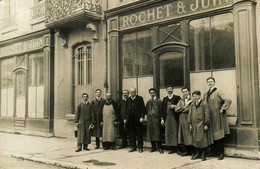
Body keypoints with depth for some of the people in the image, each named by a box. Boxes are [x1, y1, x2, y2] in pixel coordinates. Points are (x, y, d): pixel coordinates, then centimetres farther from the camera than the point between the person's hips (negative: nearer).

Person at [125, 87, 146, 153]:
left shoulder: (140, 98, 0)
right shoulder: (128, 100, 13)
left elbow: (143, 108, -3)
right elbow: (126, 109, 15)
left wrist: (142, 117, -12)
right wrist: (125, 118, 9)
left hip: (137, 119, -4)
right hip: (130, 119, 4)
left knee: (139, 134, 2)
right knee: (131, 134, 7)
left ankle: (140, 147, 11)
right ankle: (133, 147, 17)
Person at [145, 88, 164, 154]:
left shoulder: (159, 101, 1)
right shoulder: (148, 102, 14)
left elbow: (161, 110, -3)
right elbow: (146, 110, 19)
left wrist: (162, 118, -9)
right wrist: (148, 114, 3)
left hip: (156, 118, -4)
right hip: (149, 119, 4)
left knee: (157, 133, -6)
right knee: (150, 133, 5)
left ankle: (160, 148, 2)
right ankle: (153, 147, 16)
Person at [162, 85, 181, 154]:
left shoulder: (177, 98, 5)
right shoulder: (165, 99, 16)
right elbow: (163, 109, 12)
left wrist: (175, 106, -13)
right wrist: (163, 118, 4)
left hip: (175, 117, -3)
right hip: (167, 118, 4)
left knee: (176, 132, -4)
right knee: (168, 132, 2)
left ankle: (177, 148, 2)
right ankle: (172, 148, 10)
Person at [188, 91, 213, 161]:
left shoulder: (204, 104, -7)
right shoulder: (192, 105, 9)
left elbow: (207, 115, -7)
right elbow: (190, 114, 12)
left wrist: (206, 124, -10)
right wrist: (190, 124, 8)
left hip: (201, 125, -5)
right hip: (194, 125, 5)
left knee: (202, 140, 0)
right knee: (195, 139, 9)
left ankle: (203, 154, 11)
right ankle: (197, 153, 21)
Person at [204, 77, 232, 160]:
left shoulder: (218, 92, -7)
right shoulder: (206, 94, 13)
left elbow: (228, 100, -18)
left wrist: (222, 109, -14)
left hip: (217, 117, -6)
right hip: (209, 117, 6)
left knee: (219, 135, -1)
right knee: (212, 135, 10)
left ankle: (221, 153, 7)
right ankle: (213, 151, 22)